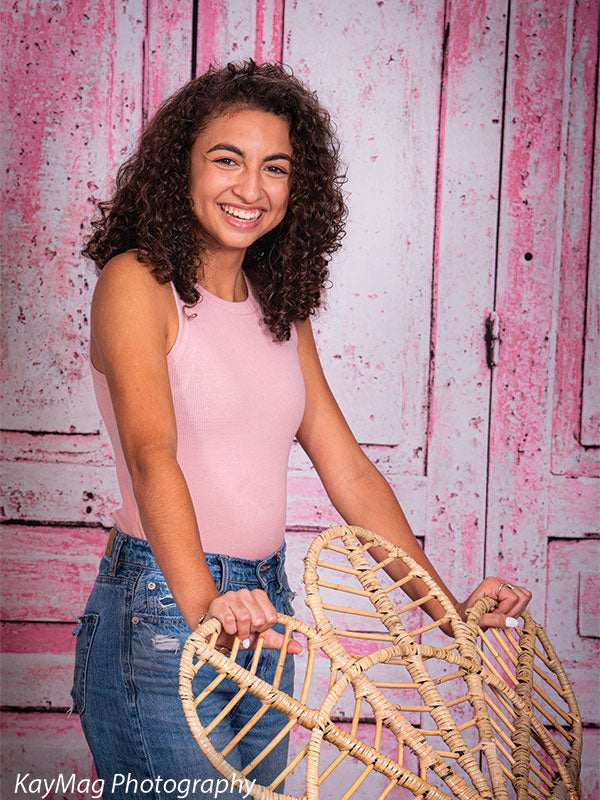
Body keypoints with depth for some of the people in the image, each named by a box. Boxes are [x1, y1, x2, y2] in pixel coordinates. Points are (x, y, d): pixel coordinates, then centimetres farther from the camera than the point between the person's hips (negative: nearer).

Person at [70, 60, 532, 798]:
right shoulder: (136, 283, -9)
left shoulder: (280, 308, 10)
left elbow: (349, 472, 10)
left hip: (263, 613, 7)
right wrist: (204, 604, -40)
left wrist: (447, 607, 3)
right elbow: (151, 454, -25)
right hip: (160, 615, -6)